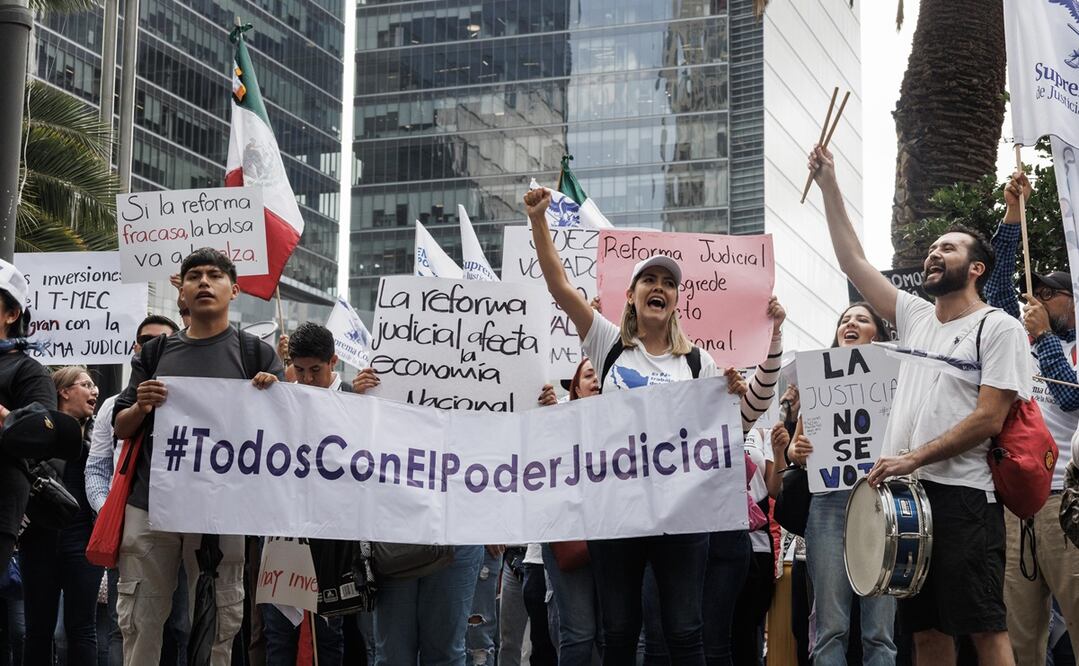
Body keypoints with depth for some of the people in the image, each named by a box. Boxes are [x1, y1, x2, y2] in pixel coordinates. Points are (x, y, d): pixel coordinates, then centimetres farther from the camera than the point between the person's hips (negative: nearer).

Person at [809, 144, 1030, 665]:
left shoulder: (999, 329, -1)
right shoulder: (915, 317, 18)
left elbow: (988, 419, -10)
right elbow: (854, 262, 18)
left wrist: (913, 457, -15)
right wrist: (829, 185, 15)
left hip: (962, 495, -7)